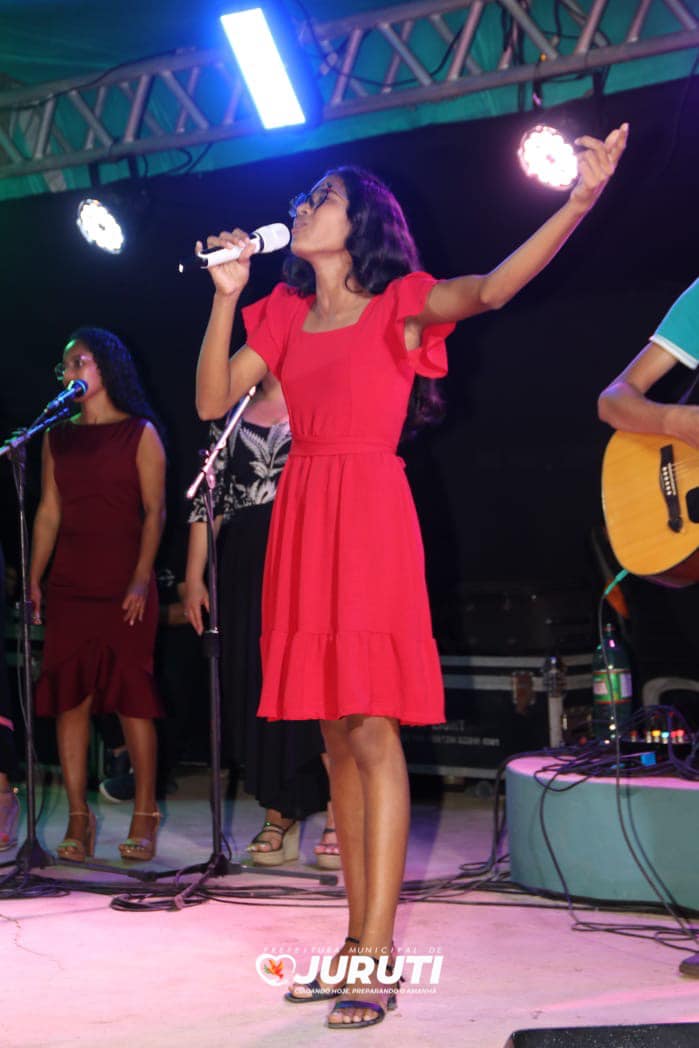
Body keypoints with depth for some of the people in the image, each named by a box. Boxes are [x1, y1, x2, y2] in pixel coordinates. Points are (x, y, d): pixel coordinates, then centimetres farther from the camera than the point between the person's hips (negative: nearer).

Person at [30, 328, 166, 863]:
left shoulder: (140, 433, 3)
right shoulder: (58, 437, 15)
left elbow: (155, 511, -2)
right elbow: (49, 511, 13)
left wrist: (142, 578, -12)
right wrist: (34, 578, 5)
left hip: (125, 585, -4)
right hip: (69, 585, 4)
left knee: (131, 695, -3)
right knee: (69, 697, 0)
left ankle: (145, 816, 6)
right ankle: (78, 819, 5)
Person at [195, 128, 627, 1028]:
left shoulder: (400, 303, 0)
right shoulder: (284, 313, 16)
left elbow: (491, 288, -18)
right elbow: (211, 401, 10)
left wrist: (580, 201, -30)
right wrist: (226, 296, 3)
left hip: (369, 515, -6)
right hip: (303, 515, 6)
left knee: (372, 729, -10)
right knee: (338, 735, 8)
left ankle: (376, 962, -7)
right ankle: (362, 941, 16)